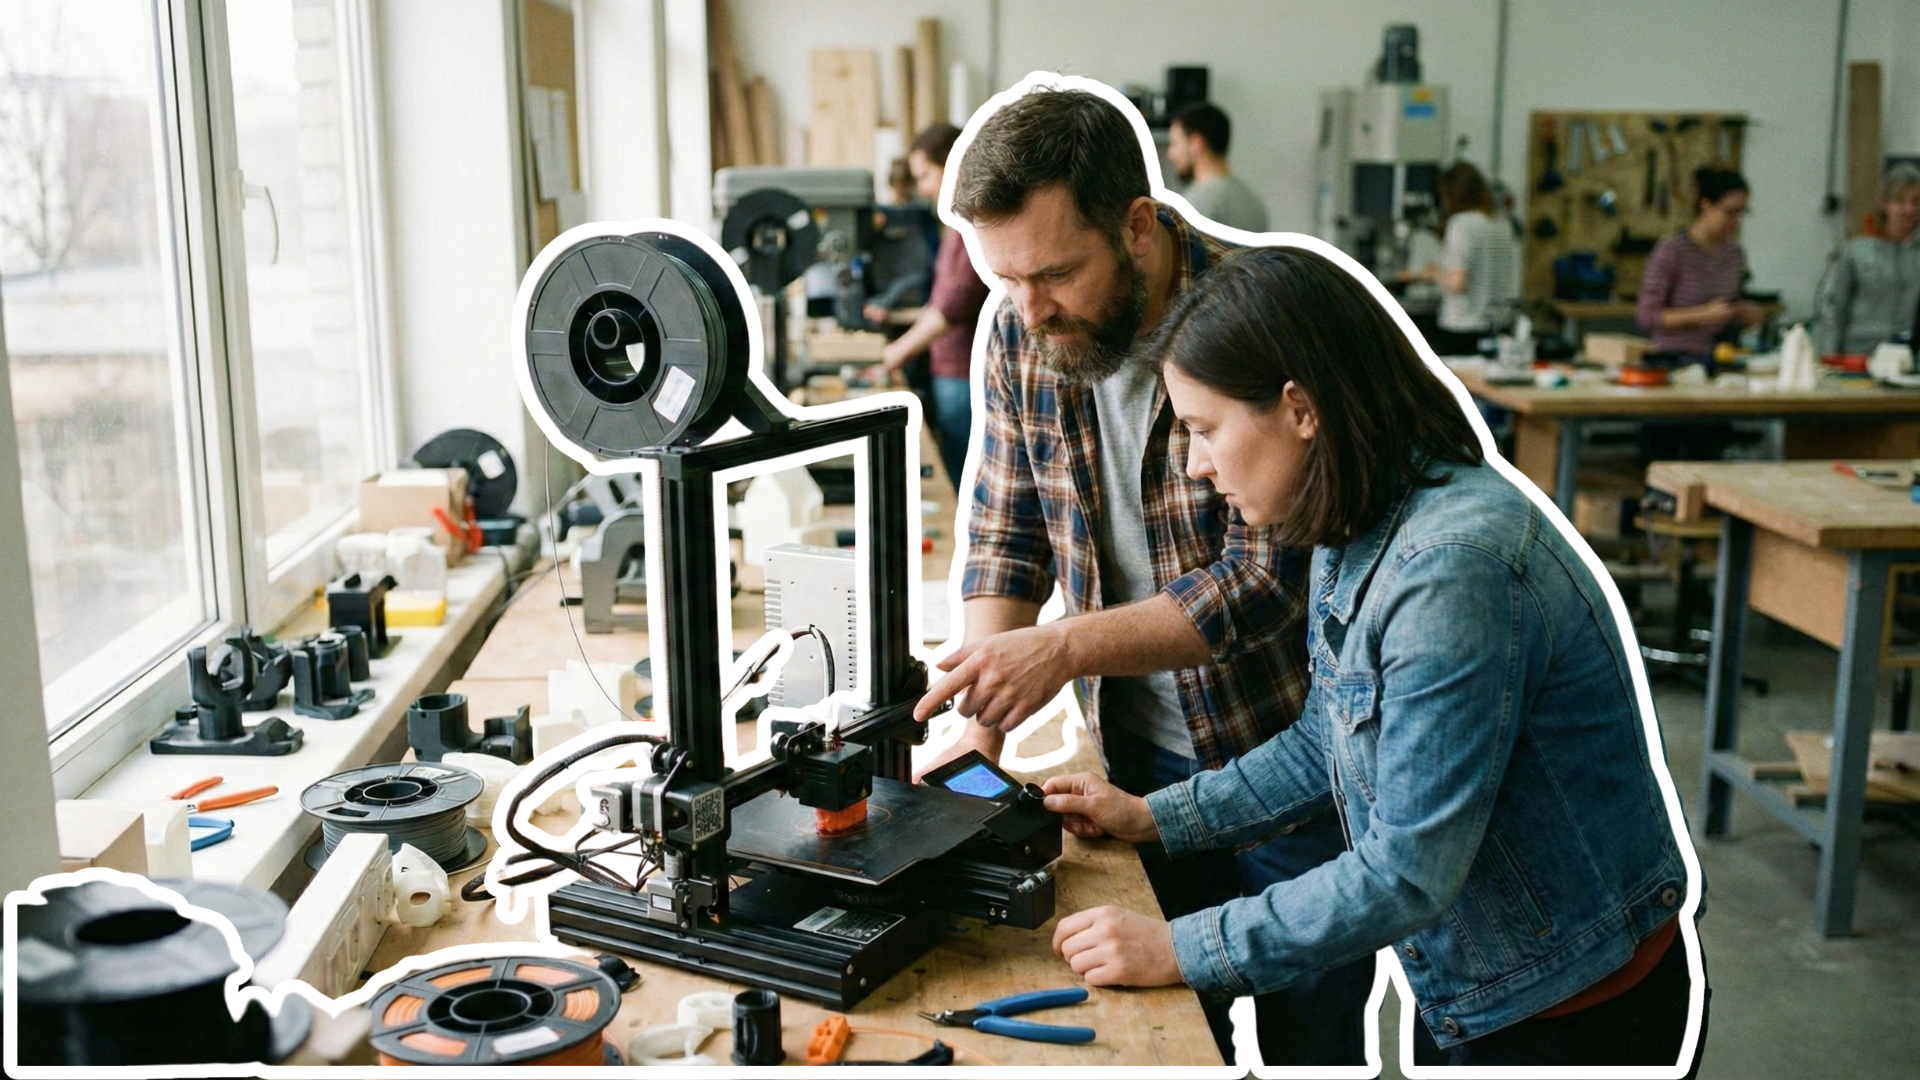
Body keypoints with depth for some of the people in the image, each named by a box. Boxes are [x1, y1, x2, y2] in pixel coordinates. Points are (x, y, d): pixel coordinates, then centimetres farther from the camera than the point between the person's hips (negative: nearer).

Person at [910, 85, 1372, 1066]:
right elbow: (1005, 537, 1)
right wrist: (979, 723, -10)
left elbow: (1274, 577, -26)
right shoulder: (1020, 335, -6)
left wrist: (1066, 648, -33)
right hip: (1143, 760, 5)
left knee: (1310, 1039, 13)